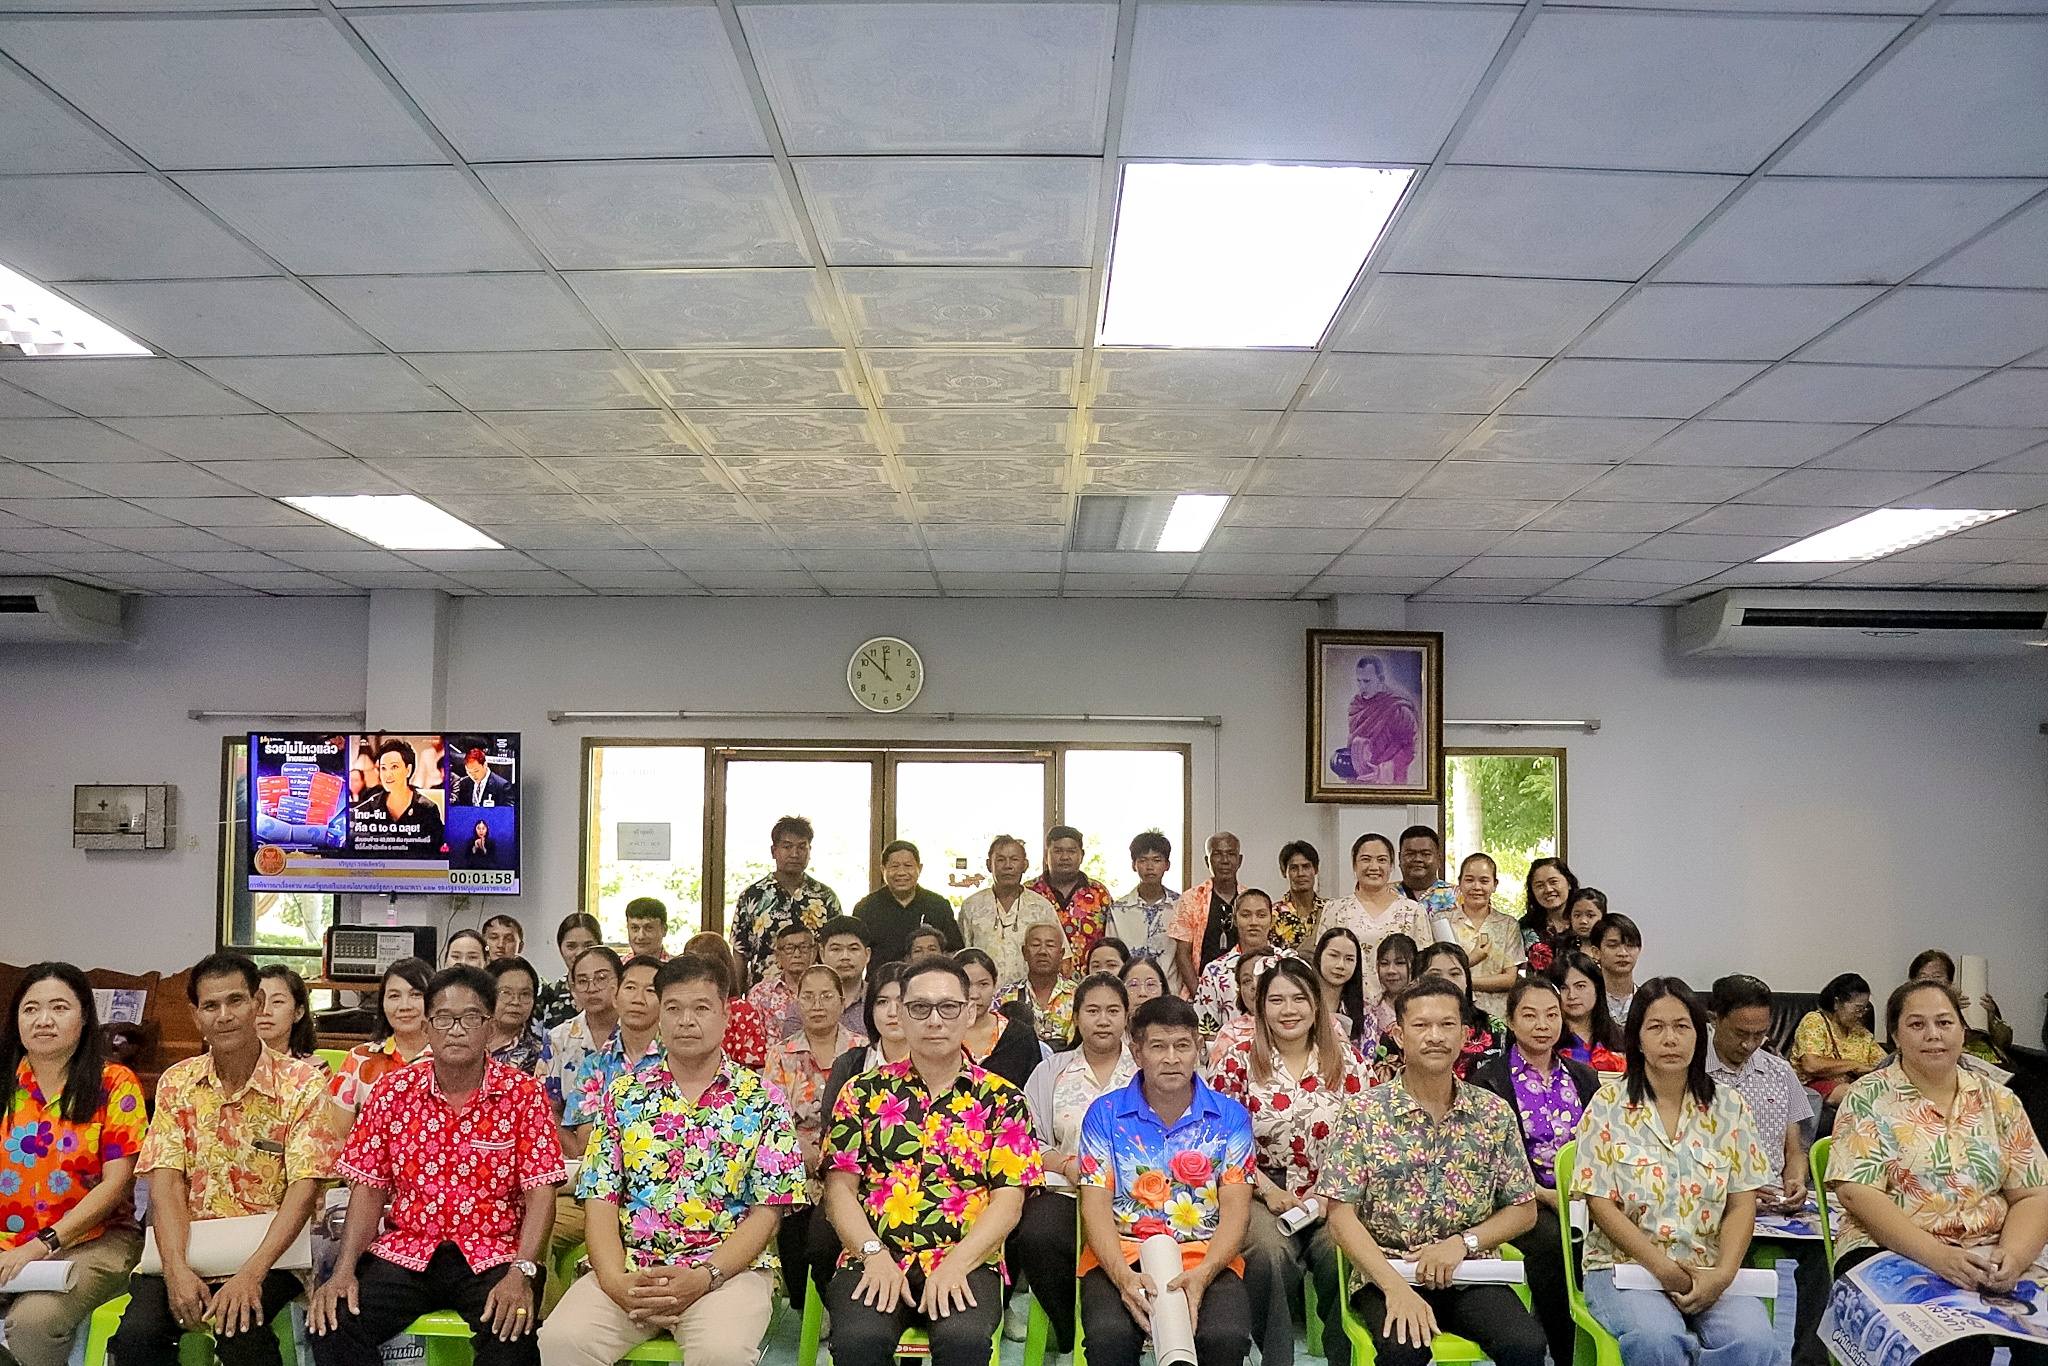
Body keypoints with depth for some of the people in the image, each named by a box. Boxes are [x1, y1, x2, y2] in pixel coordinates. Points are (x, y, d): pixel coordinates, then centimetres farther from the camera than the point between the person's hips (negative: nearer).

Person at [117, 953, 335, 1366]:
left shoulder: (302, 1083, -6)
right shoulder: (177, 1083, 6)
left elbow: (304, 1188, -12)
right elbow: (166, 1181, -3)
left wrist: (251, 1273, -23)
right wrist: (177, 1269, -18)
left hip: (269, 1252, -3)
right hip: (188, 1248, 3)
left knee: (237, 1330, -30)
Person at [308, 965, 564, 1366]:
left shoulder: (523, 1094, -3)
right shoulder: (394, 1091, 4)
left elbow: (540, 1192, -7)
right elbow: (369, 1187, 5)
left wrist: (521, 1273, -21)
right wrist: (344, 1270, -8)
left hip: (491, 1254, -3)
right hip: (405, 1252, 3)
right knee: (331, 1325, -20)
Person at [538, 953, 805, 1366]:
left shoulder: (761, 1100, 4)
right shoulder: (623, 1094, 11)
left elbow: (767, 1210, -1)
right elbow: (600, 1199, 5)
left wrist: (704, 1278, -15)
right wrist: (615, 1280, -13)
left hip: (729, 1269, -2)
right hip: (630, 1270, 3)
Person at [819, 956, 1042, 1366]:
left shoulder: (1002, 1099, 9)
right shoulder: (863, 1092, 12)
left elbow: (1008, 1199, 2)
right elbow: (840, 1186, 7)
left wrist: (956, 1263, -13)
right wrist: (874, 1255, -9)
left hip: (966, 1263, -1)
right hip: (875, 1260, 1)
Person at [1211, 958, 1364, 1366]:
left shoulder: (1346, 1062, 7)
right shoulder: (1239, 1063, 3)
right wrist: (1266, 1188, -10)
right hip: (1263, 1193, -1)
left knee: (1341, 1252, -30)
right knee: (1271, 1253, -32)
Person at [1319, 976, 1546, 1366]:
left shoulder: (1495, 1113, 6)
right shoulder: (1362, 1114, -2)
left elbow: (1524, 1211, 10)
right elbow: (1341, 1217, -6)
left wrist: (1462, 1242, -8)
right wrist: (1395, 1288, -20)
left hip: (1470, 1276, 3)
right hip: (1385, 1275, -2)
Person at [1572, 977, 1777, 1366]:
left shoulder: (1728, 1105, 8)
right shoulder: (1608, 1105, 1)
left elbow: (1742, 1205, 4)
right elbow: (1601, 1203, -3)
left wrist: (1722, 1274, -12)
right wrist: (1661, 1267, -14)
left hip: (1710, 1272, 2)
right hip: (1624, 1264, -2)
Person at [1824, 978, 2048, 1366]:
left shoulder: (1999, 1101, 12)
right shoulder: (1868, 1098, 0)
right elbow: (1857, 1194, -9)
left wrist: (2014, 1254, -13)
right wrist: (1937, 1256, -22)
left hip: (1990, 1258, 4)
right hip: (1890, 1252, -3)